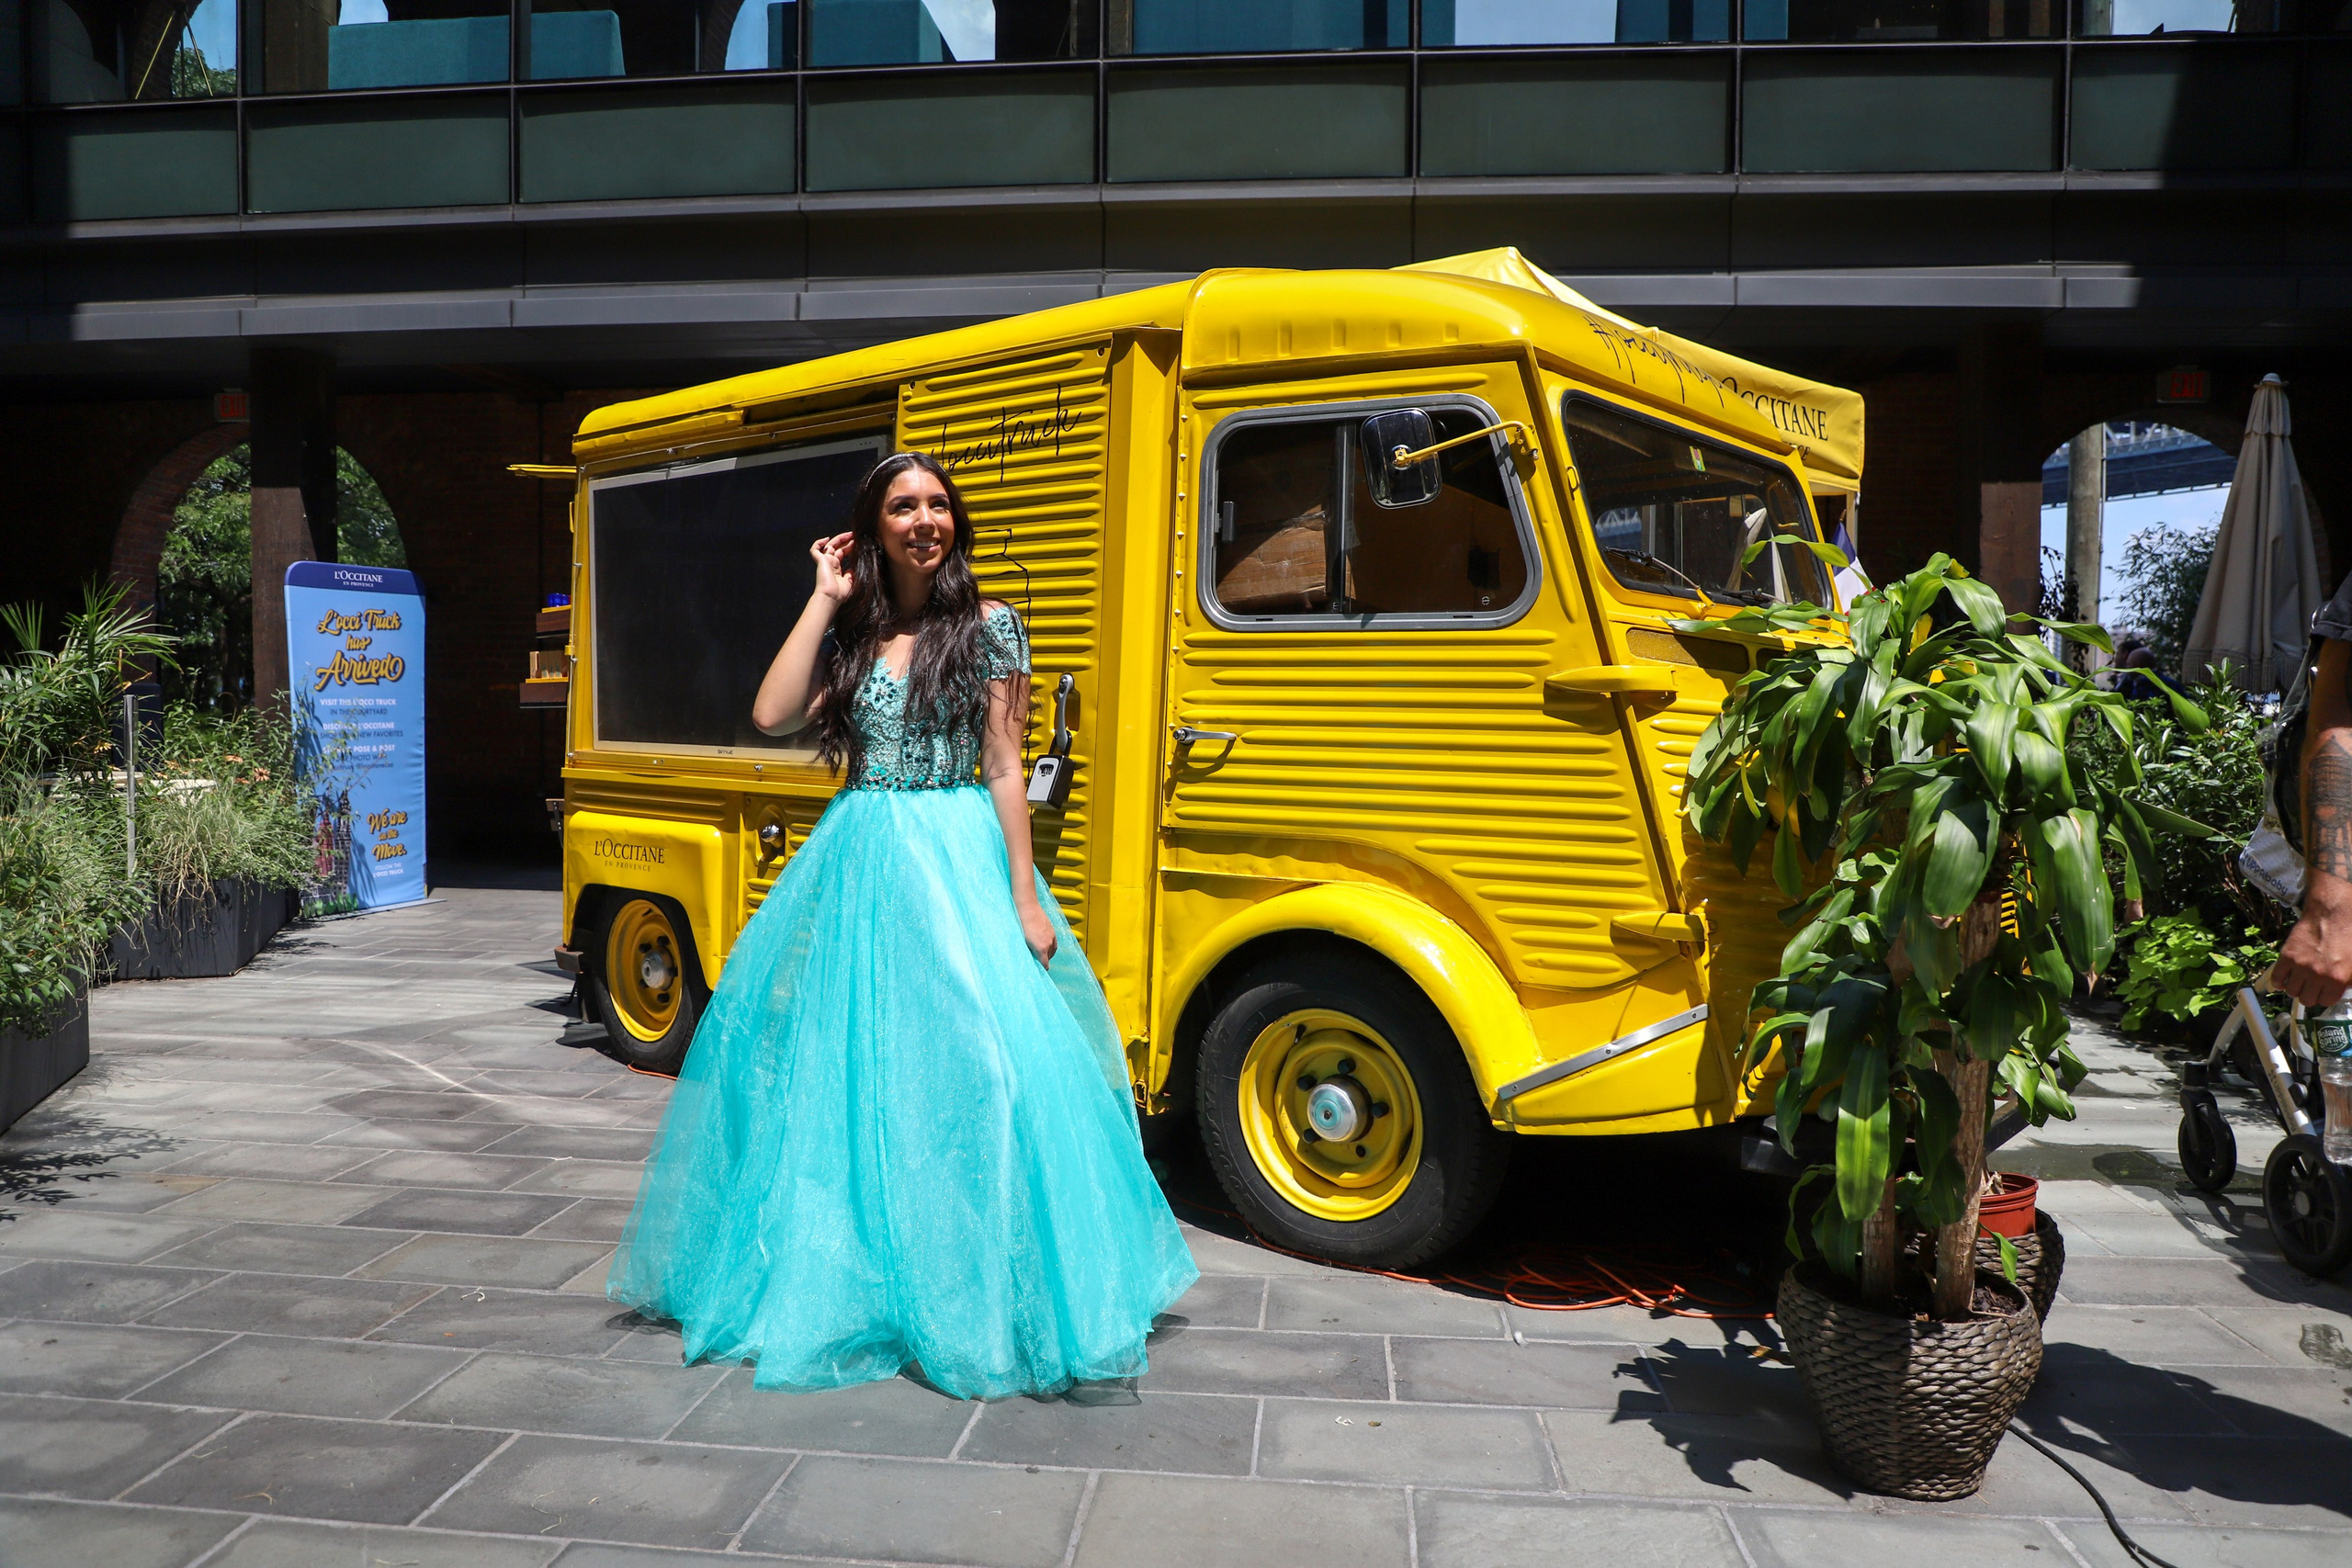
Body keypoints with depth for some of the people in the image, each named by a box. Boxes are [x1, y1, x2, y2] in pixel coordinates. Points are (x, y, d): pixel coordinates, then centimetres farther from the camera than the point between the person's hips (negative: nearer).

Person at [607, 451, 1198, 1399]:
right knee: (849, 1068, 9)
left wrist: (1024, 899, -8)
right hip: (857, 861, 4)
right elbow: (772, 715, -6)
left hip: (958, 860, -4)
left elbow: (1003, 768, -3)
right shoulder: (849, 632, 10)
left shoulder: (987, 626, 0)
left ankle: (974, 1295, 7)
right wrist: (826, 599, -2)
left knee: (966, 1064, -9)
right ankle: (849, 1276, 27)